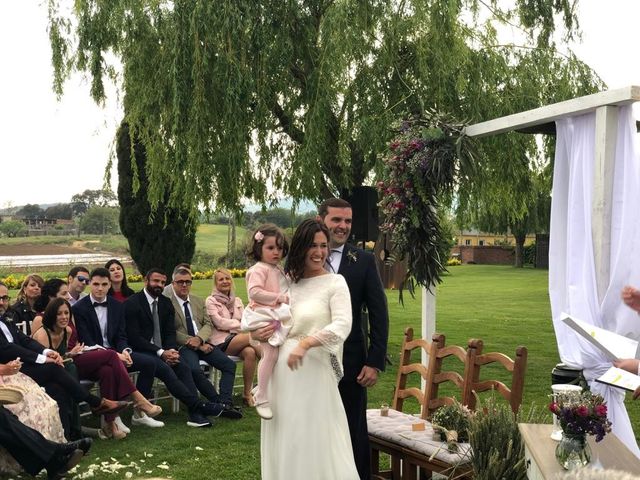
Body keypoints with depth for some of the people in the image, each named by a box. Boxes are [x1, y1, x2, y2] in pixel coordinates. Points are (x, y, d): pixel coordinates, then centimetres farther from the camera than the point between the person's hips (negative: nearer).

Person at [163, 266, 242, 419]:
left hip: (202, 343, 6)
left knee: (229, 364, -14)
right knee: (195, 370, -33)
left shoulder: (199, 301, 18)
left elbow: (207, 324, 11)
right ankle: (219, 403, -21)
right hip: (182, 346, -6)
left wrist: (199, 339, -13)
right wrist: (199, 346, -12)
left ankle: (226, 403, -19)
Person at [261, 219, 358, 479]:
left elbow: (342, 326, -19)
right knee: (285, 438, 14)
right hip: (282, 369, 6)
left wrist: (305, 344, -30)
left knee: (316, 440, -1)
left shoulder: (335, 282, -6)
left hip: (313, 370, -6)